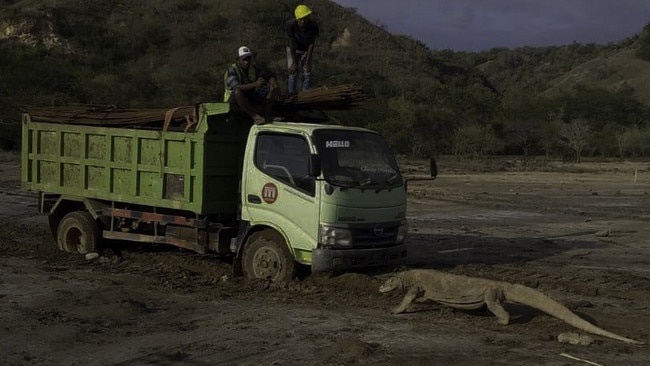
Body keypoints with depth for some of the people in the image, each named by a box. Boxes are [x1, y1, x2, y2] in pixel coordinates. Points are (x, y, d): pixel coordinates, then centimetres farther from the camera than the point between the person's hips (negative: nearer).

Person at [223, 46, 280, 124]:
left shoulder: (253, 68, 1)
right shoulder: (232, 70, -18)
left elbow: (269, 76, 1)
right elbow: (236, 87, -35)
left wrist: (275, 86, -23)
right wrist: (255, 84, -49)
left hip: (251, 96, 6)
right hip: (234, 98, -6)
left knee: (272, 89, -10)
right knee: (238, 91, -41)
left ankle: (267, 115, -21)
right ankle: (255, 116, -35)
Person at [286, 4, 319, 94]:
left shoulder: (313, 26, -30)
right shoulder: (290, 24, -33)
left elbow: (311, 45, -21)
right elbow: (292, 44, -25)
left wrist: (307, 63, -19)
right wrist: (294, 62, -20)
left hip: (307, 50, 1)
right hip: (293, 50, -1)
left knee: (307, 72, -5)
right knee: (293, 73, -7)